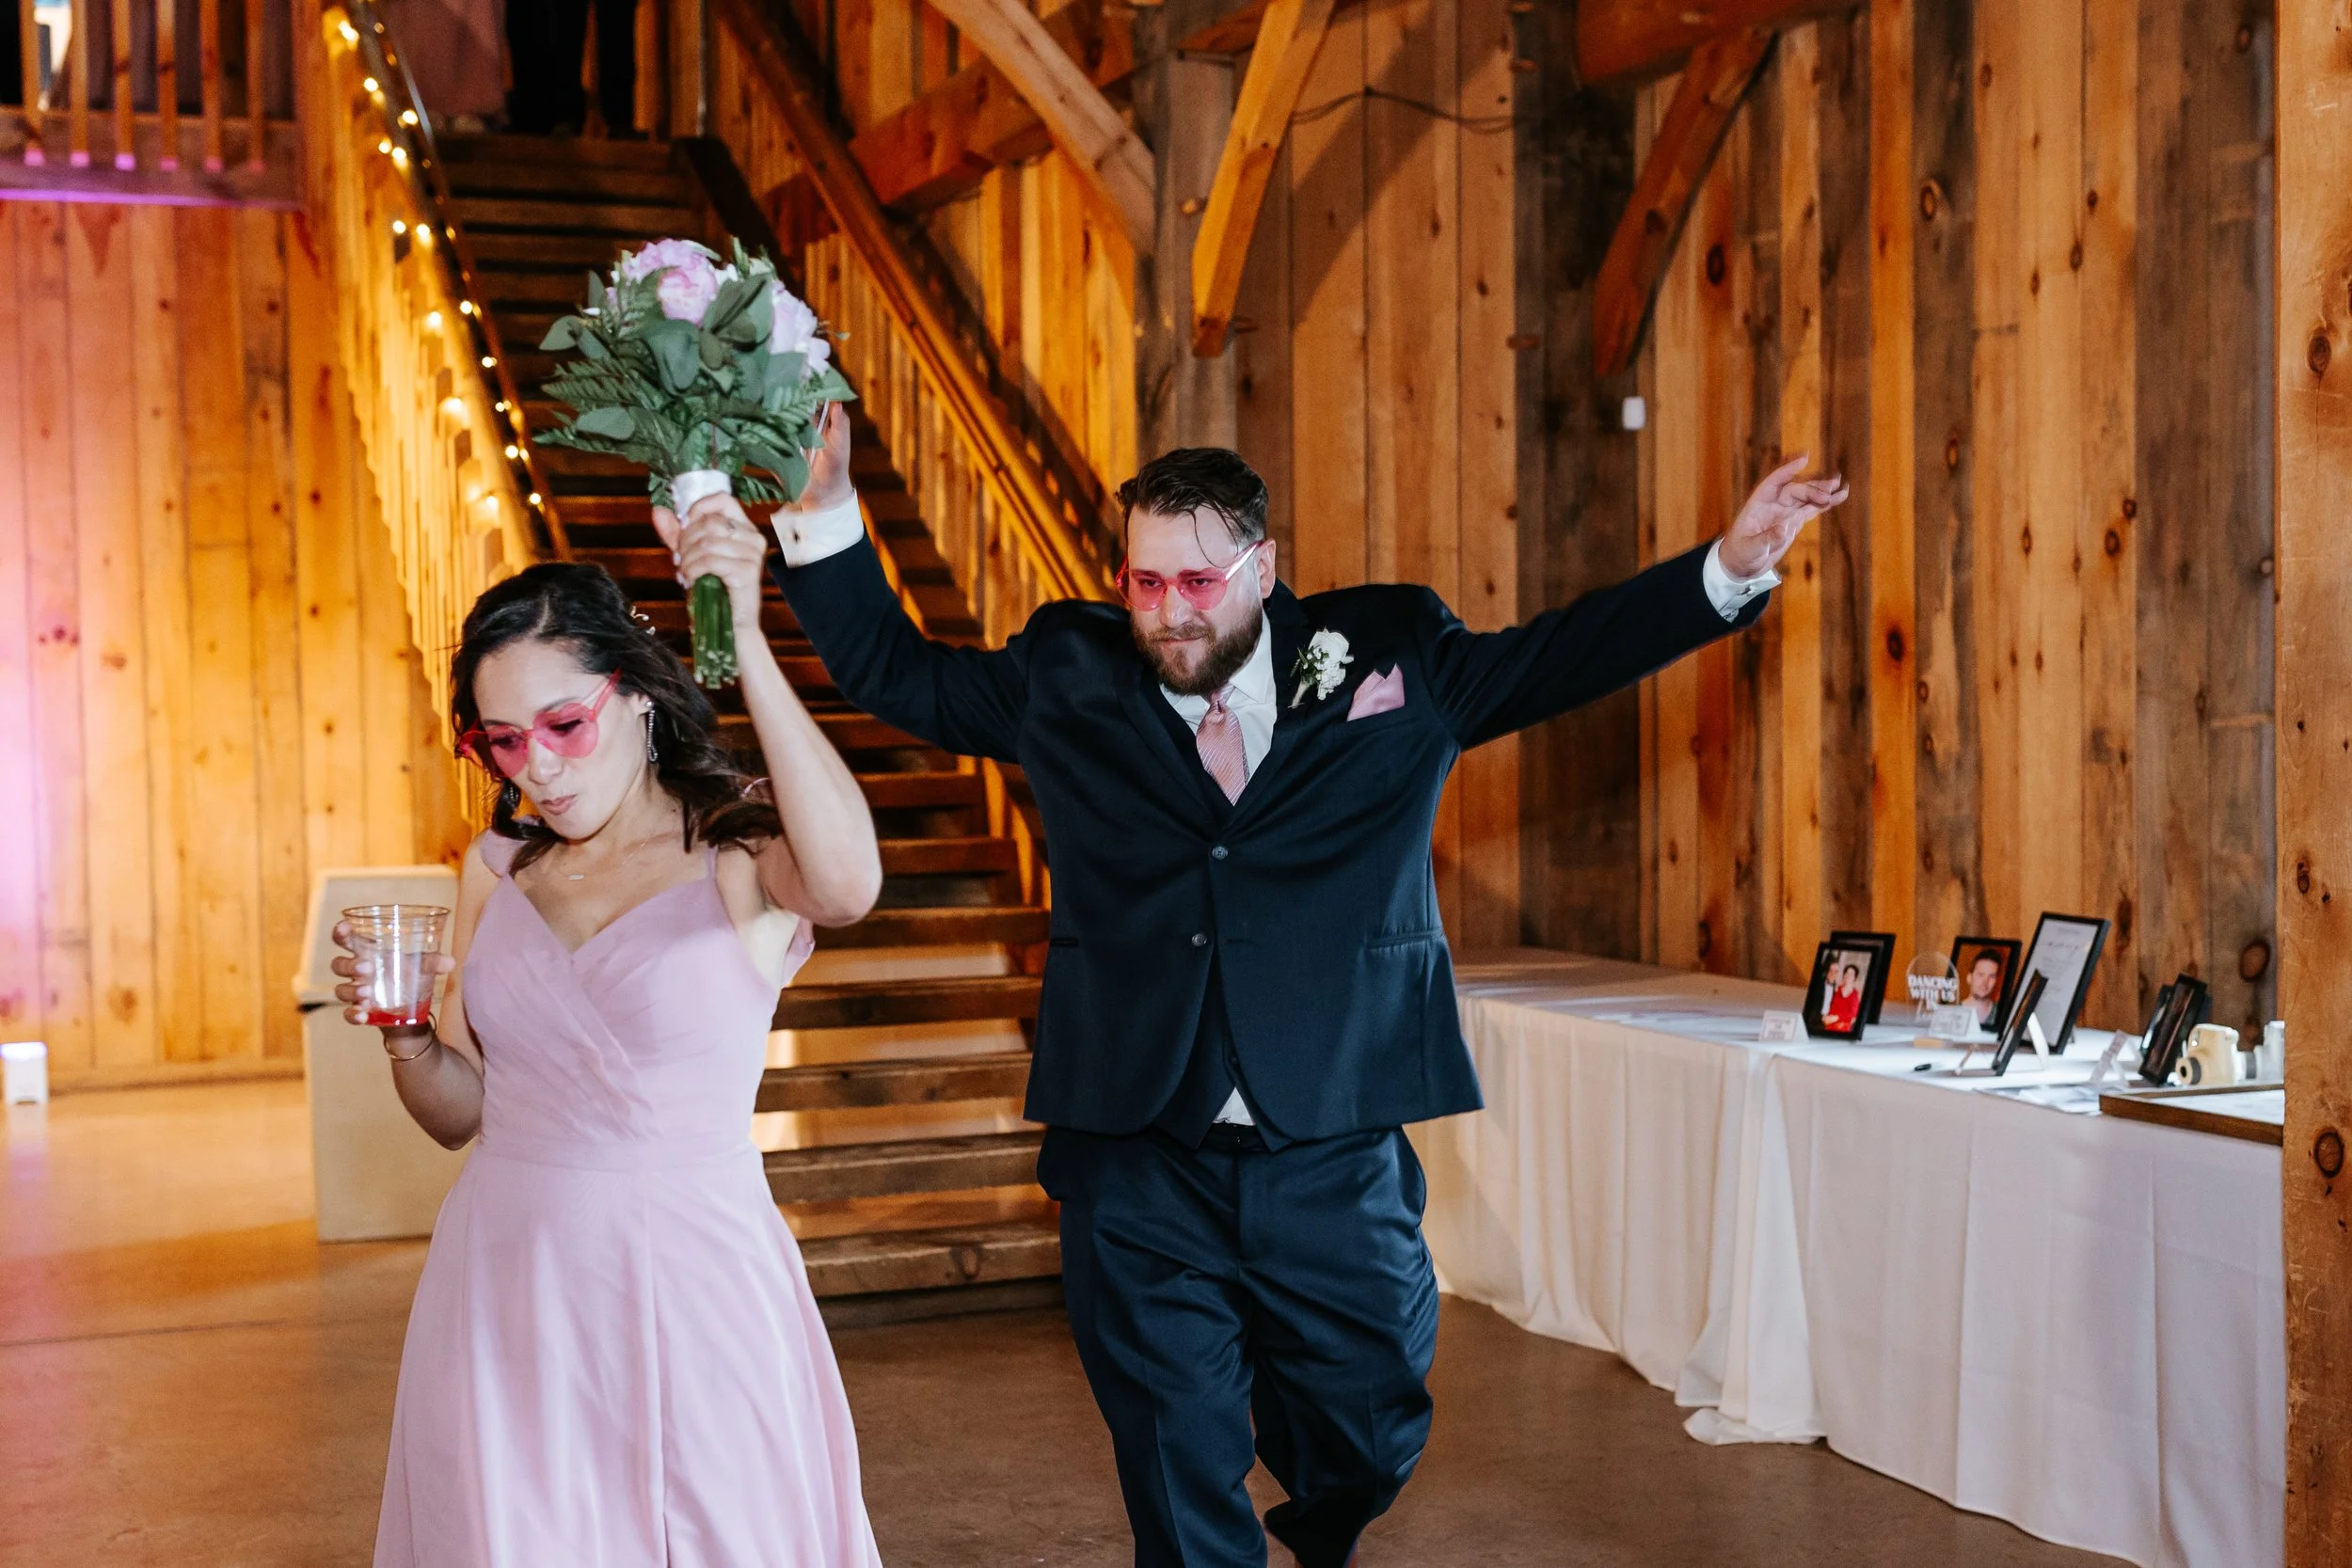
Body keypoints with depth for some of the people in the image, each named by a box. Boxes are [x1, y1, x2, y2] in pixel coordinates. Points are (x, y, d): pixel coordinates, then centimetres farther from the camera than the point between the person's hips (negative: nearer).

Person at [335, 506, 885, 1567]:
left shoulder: (738, 850, -8)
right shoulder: (496, 867, 7)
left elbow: (847, 883, -34)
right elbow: (462, 1110, 14)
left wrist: (745, 642, -36)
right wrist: (403, 1035, -8)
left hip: (684, 1282, -4)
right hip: (502, 1281, 5)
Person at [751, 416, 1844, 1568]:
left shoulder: (1393, 660, 3)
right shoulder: (1067, 677, 4)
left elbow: (1562, 655, 7)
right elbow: (898, 675, 11)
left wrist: (1732, 567, -1)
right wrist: (825, 519, 1)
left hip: (1334, 1166, 1)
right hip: (1139, 1170, 0)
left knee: (1370, 1439, 16)